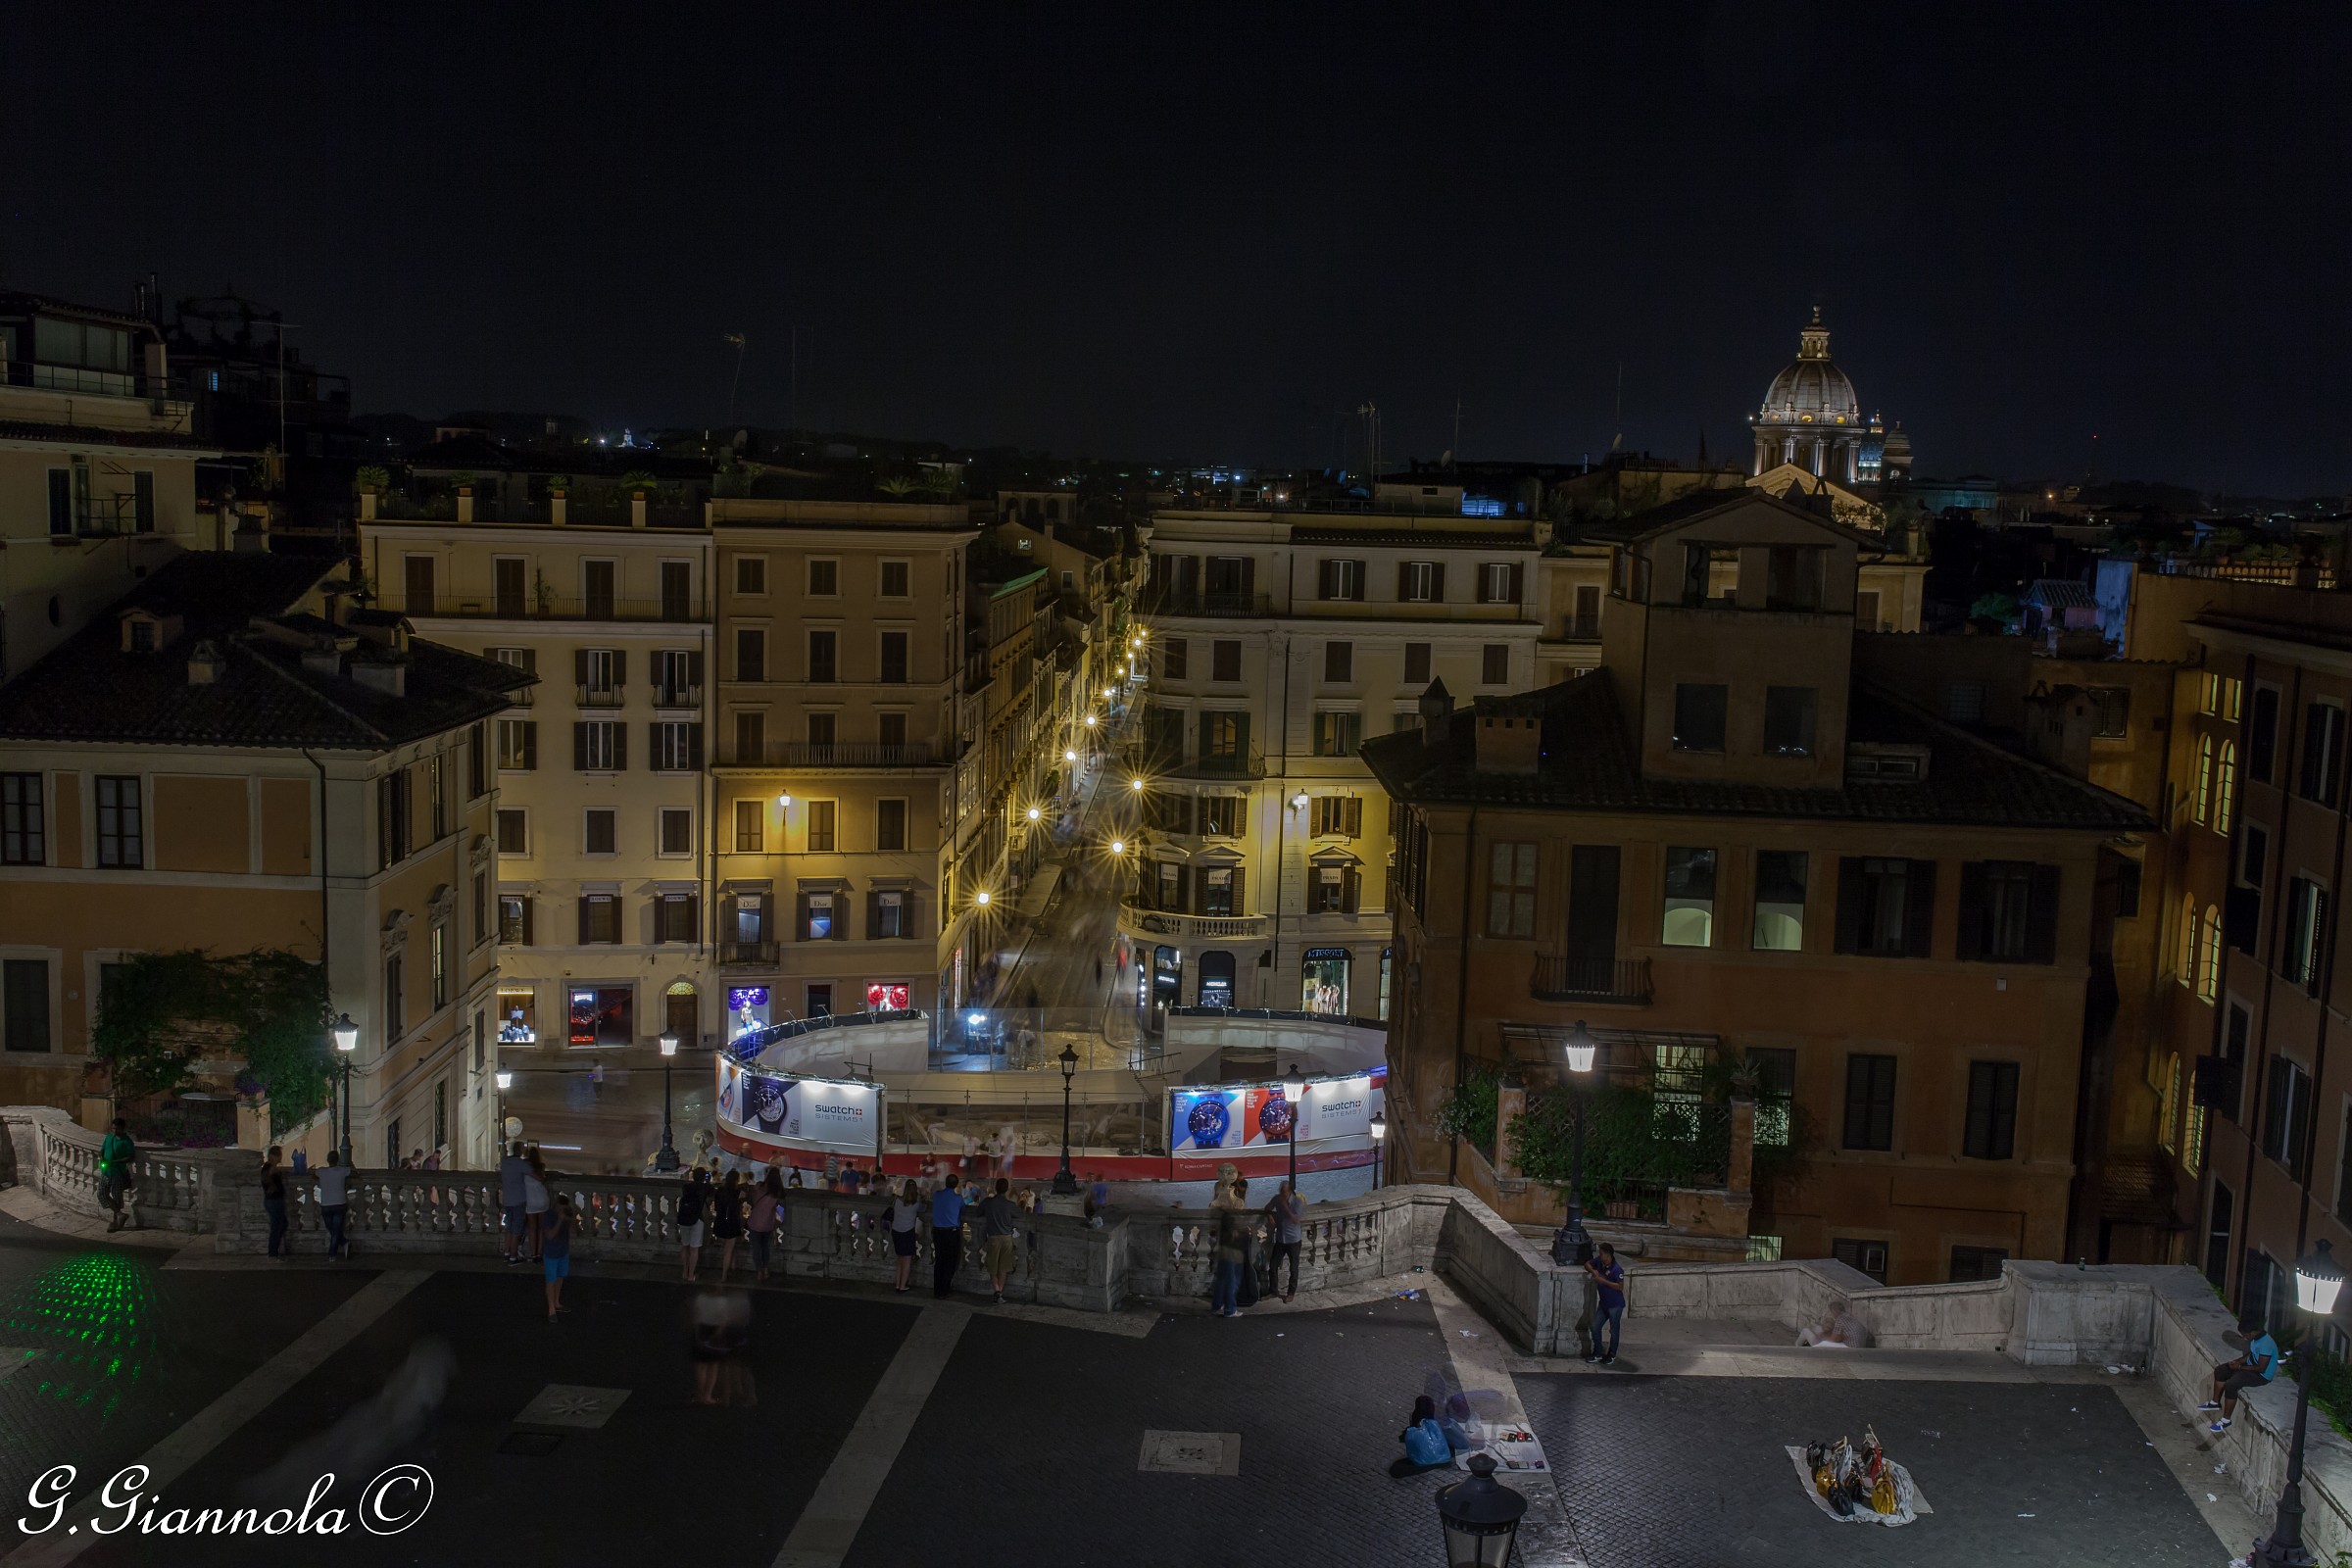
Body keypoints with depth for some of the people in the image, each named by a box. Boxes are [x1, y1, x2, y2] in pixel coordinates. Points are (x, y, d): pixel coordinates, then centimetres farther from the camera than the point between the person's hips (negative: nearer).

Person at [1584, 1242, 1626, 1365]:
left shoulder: (1616, 1269, -25)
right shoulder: (1599, 1262, -5)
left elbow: (1620, 1287, -26)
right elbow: (1587, 1264, 11)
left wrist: (1603, 1281, -29)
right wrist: (1592, 1271, -11)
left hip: (1615, 1305, -7)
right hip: (1603, 1303, 7)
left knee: (1613, 1330, 7)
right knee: (1595, 1327, 8)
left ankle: (1612, 1356, 23)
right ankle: (1598, 1353, 22)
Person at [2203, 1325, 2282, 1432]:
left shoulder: (2266, 1344, -31)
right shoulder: (2256, 1337, -1)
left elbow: (2261, 1368, -28)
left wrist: (2240, 1367, -19)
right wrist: (2237, 1362, -1)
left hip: (2262, 1375, -10)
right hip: (2251, 1365, 10)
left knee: (2231, 1385, -26)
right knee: (2219, 1371, 7)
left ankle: (2226, 1420, -12)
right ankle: (2215, 1402, 23)